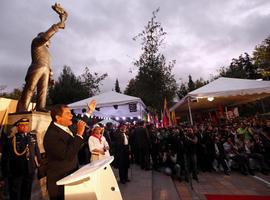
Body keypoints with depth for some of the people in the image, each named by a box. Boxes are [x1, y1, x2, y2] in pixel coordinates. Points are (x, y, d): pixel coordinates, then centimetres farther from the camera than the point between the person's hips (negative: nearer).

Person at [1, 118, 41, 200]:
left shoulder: (33, 137, 1)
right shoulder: (11, 140, -8)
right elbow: (5, 157, -4)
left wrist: (38, 163, 2)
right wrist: (6, 171, -5)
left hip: (30, 171, 3)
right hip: (15, 172, -3)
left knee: (27, 193, 19)